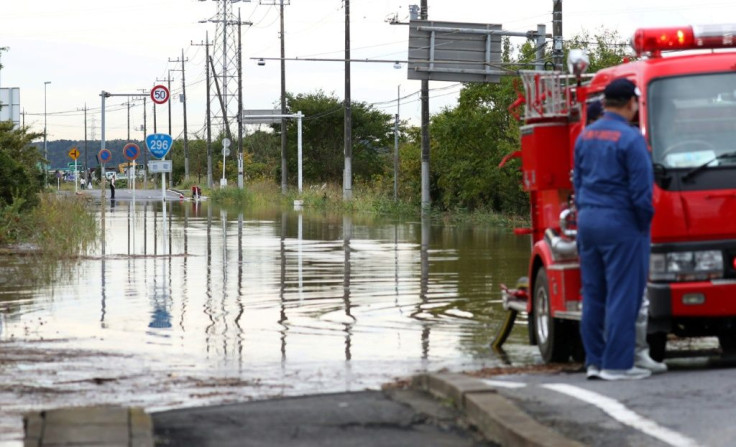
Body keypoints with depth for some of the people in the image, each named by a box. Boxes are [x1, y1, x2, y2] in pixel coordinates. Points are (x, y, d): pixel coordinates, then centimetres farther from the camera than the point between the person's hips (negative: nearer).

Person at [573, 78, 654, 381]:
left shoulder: (584, 137, 11)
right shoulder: (630, 139, -13)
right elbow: (641, 188, -13)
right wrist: (644, 224, -2)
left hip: (587, 221, 7)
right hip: (620, 223, -7)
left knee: (593, 296, 11)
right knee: (622, 296, -4)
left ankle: (594, 361, 14)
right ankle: (617, 363, -5)